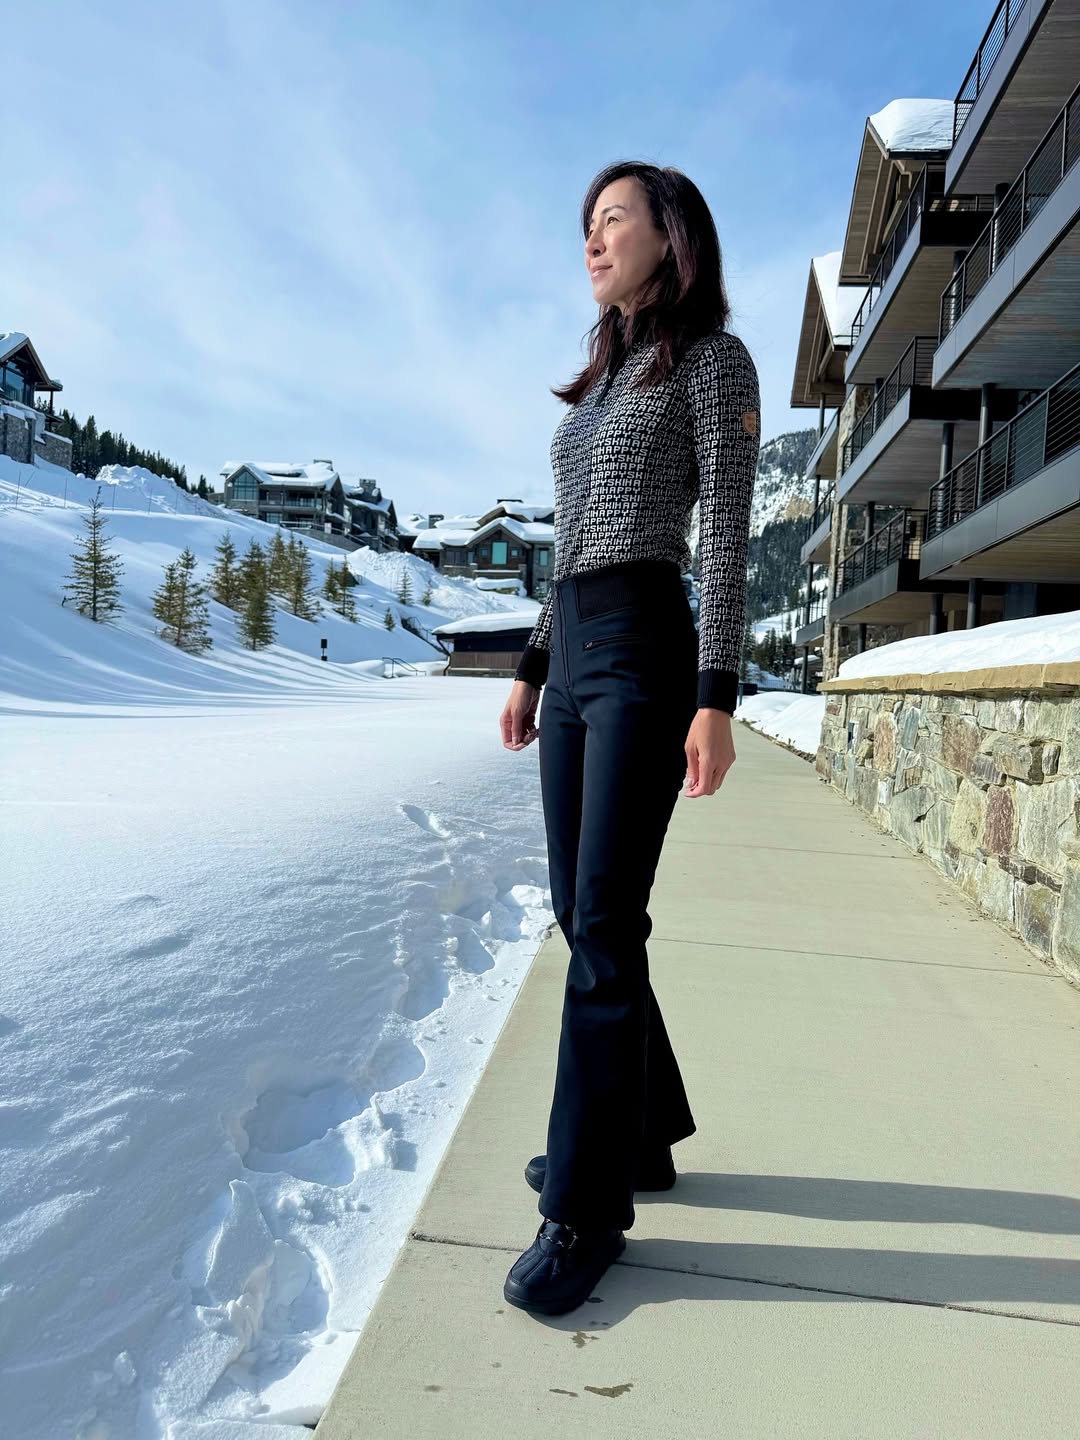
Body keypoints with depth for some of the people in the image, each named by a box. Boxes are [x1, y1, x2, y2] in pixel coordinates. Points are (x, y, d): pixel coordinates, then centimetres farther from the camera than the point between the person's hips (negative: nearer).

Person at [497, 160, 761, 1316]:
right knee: (583, 912, 9)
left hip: (644, 655, -8)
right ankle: (637, 1134, 26)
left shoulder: (712, 360, 2)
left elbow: (728, 538, -8)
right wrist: (531, 668, 18)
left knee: (602, 926, -11)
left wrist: (716, 701, -17)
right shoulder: (603, 377, 23)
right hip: (572, 659, 8)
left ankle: (586, 1208, 2)